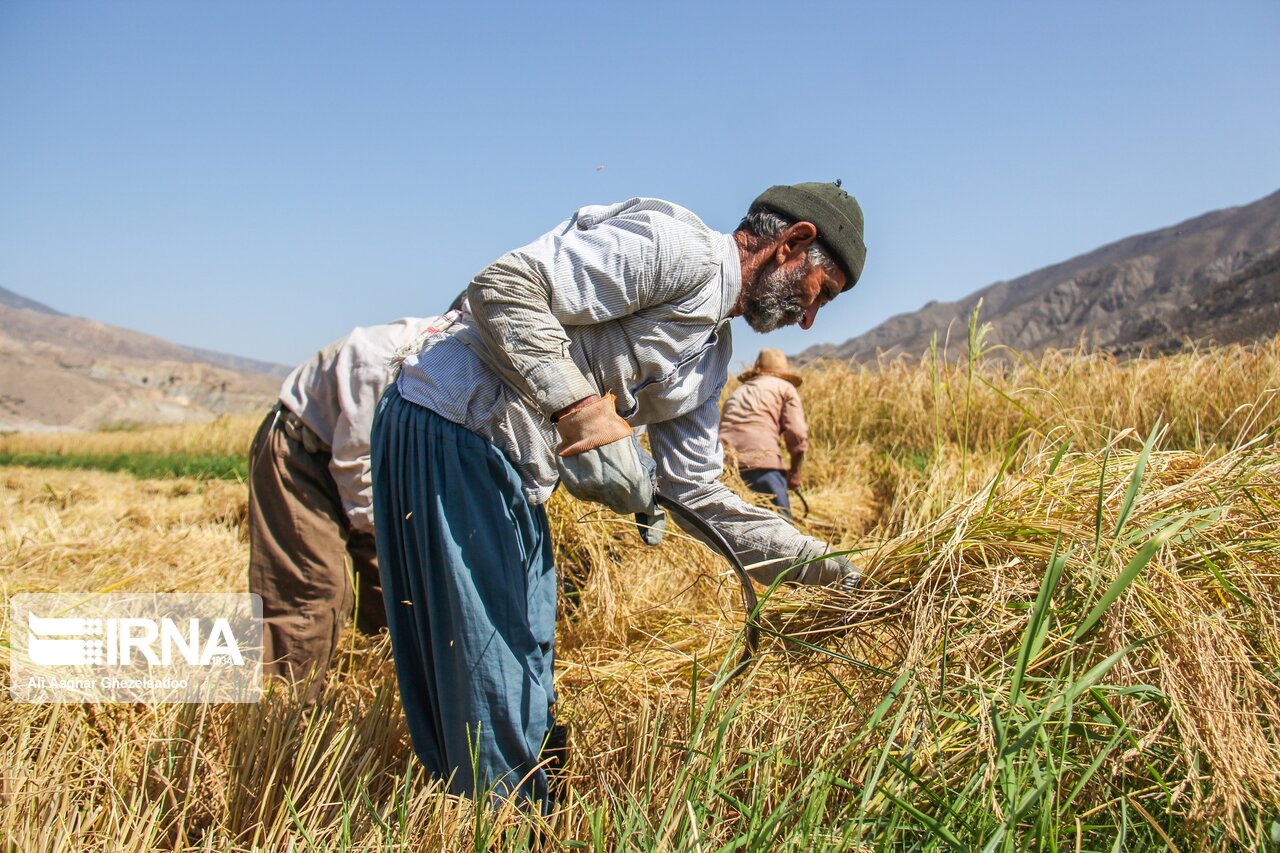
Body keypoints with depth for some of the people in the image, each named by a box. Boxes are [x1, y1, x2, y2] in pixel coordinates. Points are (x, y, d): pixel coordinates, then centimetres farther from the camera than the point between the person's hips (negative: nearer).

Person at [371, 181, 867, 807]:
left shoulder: (709, 355, 18)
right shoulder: (683, 248, -12)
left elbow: (697, 496, 18)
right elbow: (503, 286, -20)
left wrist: (824, 567, 16)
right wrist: (580, 408, -27)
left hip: (514, 472, 10)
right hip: (451, 431, -10)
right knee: (492, 685, -3)